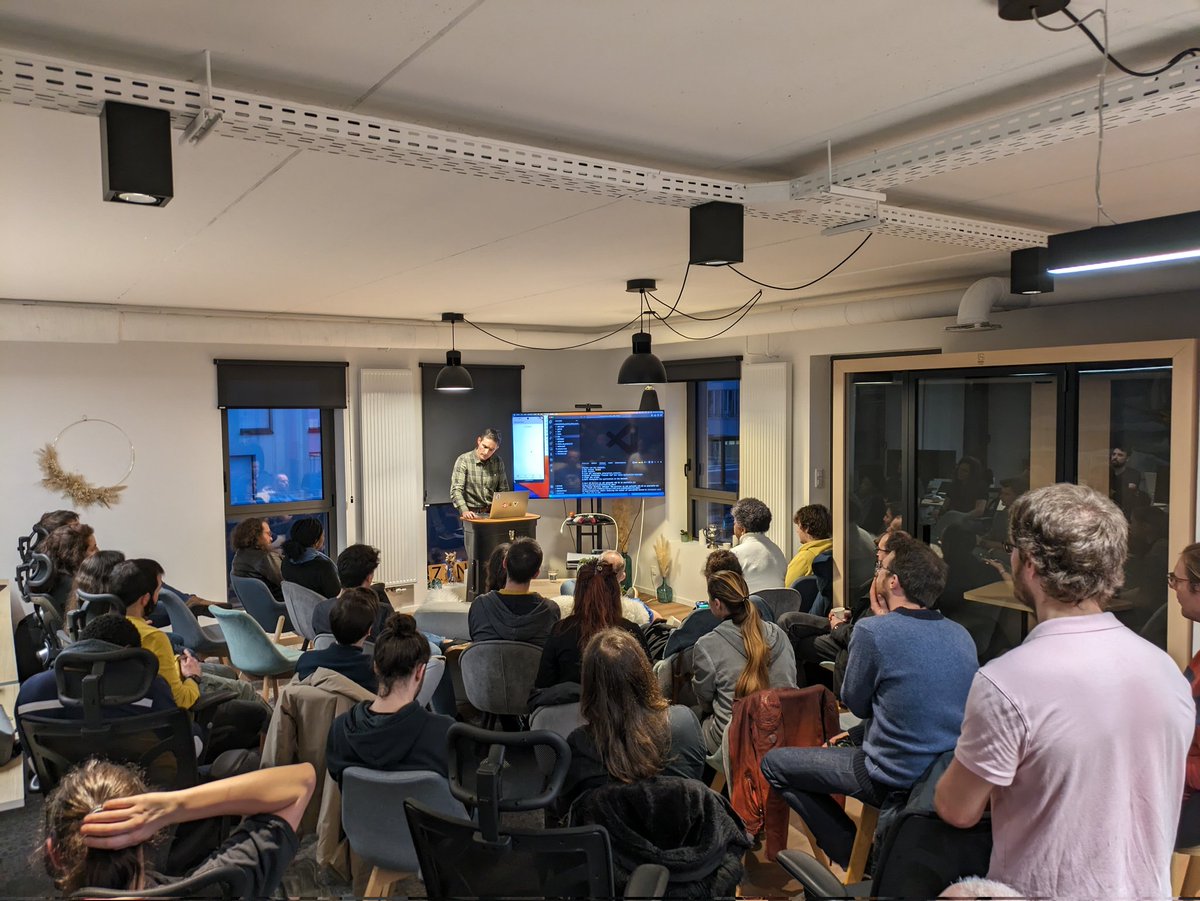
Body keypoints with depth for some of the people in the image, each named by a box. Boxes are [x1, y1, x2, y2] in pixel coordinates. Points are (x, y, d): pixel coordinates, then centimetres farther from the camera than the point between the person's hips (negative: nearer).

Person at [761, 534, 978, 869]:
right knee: (855, 737, 33)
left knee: (774, 763, 7)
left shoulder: (873, 631, -21)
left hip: (897, 780, -7)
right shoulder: (961, 635, -1)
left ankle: (853, 858, 11)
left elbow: (854, 702, -4)